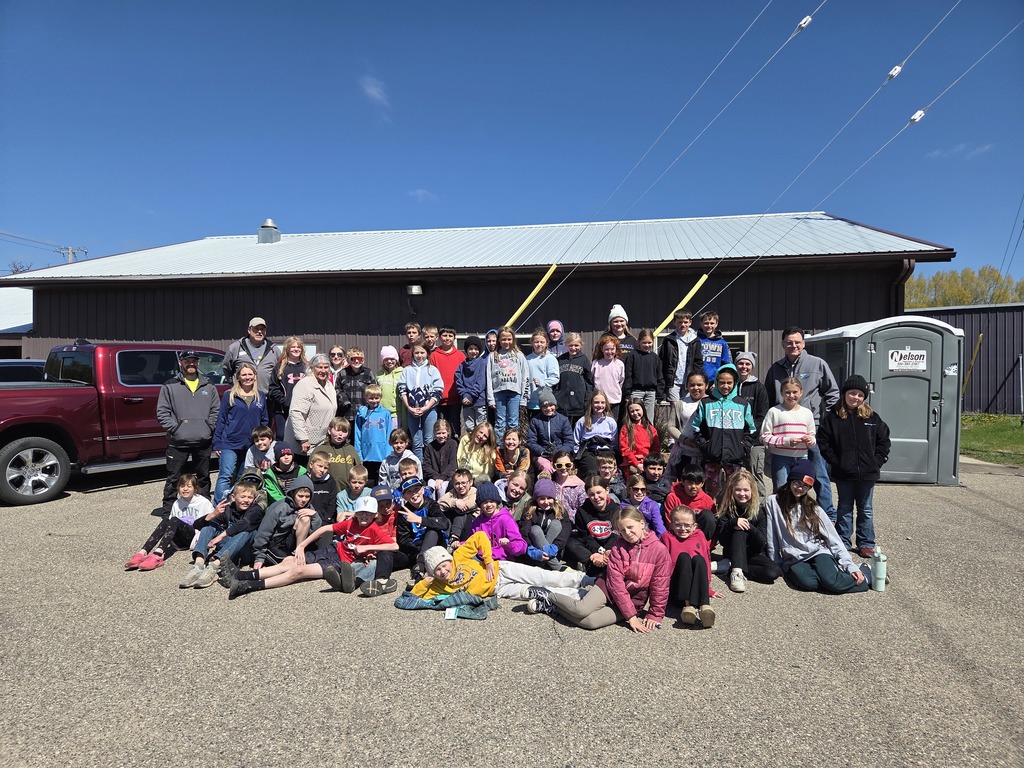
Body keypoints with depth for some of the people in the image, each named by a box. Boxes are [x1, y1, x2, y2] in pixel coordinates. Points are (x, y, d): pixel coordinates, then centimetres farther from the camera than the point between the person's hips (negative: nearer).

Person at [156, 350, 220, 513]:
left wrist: (209, 427, -3)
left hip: (204, 441, 3)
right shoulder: (170, 386, 4)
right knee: (174, 479, 2)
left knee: (203, 478, 12)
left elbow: (216, 410, 11)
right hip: (178, 442, -2)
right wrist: (175, 428, -10)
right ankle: (168, 513, 10)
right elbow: (162, 412, 0)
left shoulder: (209, 387, 13)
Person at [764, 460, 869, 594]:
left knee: (830, 581, -31)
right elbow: (771, 539, 3)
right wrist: (775, 567, 0)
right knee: (808, 582, -35)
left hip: (817, 552, 1)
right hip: (793, 560, -1)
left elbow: (834, 539, 4)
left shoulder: (813, 508, 6)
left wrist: (851, 566, -6)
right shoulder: (773, 502, 0)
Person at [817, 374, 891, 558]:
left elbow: (884, 440, 6)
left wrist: (877, 461, -3)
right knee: (844, 509, 11)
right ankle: (843, 543, 20)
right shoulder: (832, 417, -5)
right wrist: (836, 462, -9)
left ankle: (866, 543, 22)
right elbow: (823, 442, -4)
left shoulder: (872, 417, 1)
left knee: (866, 510, 12)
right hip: (844, 473, -1)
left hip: (868, 473, 1)